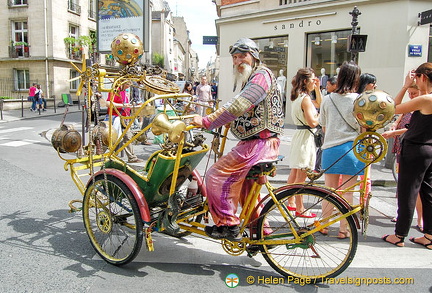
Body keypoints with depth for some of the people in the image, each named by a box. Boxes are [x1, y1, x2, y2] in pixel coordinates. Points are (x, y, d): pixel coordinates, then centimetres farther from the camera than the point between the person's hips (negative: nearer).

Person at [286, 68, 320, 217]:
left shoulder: (298, 97, 13)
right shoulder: (305, 98, -16)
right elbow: (312, 122, -22)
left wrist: (317, 89, 16)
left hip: (298, 135, 10)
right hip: (305, 137, -10)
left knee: (294, 172, 18)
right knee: (301, 175, -3)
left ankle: (291, 202, 31)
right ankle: (300, 209, 6)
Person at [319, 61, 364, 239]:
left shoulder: (328, 99, 2)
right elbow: (363, 127, -5)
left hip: (330, 148, 3)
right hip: (351, 148, -2)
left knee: (329, 190, 13)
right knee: (347, 191, 6)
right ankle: (343, 230, 14)